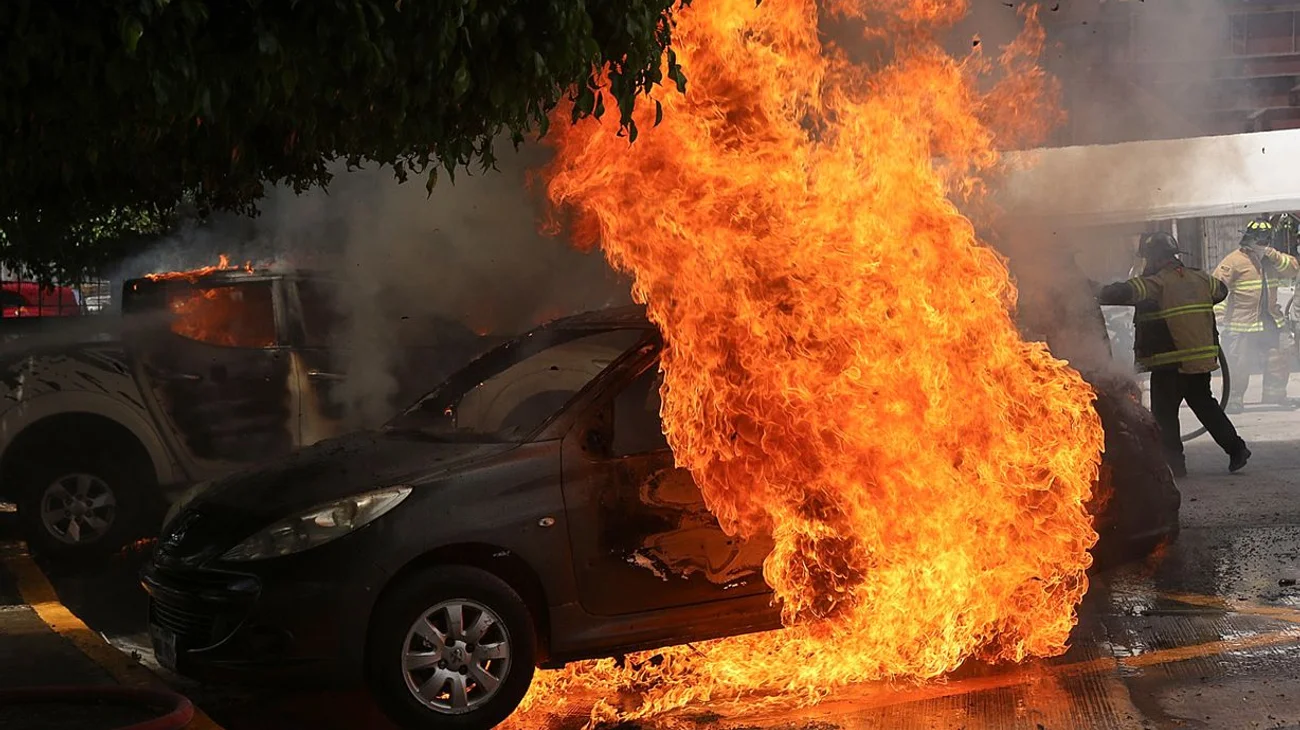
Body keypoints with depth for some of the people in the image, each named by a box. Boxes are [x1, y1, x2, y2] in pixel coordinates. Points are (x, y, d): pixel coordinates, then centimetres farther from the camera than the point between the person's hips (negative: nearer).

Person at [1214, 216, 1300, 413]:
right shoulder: (1234, 261, -10)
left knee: (1277, 360, 9)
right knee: (1239, 364, -7)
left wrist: (1272, 255, -12)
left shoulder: (1272, 259, 12)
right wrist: (1219, 314, -22)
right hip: (1241, 325, -6)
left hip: (1269, 324, 6)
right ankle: (1234, 398, 4)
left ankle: (1275, 393, 24)